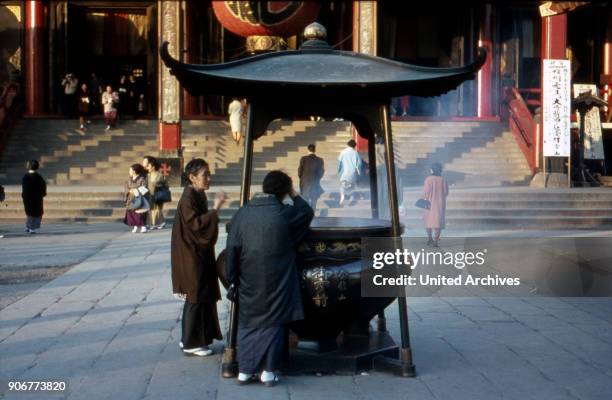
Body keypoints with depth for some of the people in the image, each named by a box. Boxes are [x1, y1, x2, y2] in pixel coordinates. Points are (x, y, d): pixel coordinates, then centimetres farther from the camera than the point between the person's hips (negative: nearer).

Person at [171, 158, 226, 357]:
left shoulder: (199, 195, 10)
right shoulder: (188, 198, -18)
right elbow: (196, 223, -28)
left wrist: (214, 211, 8)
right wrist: (215, 209, -28)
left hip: (200, 254, 10)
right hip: (192, 257, -10)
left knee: (203, 297, 14)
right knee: (196, 299, -2)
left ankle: (190, 339, 24)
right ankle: (191, 343, 7)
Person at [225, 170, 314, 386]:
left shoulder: (242, 213, 0)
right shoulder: (284, 213, -10)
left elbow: (232, 249, 2)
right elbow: (308, 213, 9)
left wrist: (232, 278, 9)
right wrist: (294, 196, 19)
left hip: (249, 282, 3)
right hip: (276, 283, -2)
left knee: (248, 324, 13)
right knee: (272, 324, 8)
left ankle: (244, 370, 16)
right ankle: (269, 371, 10)